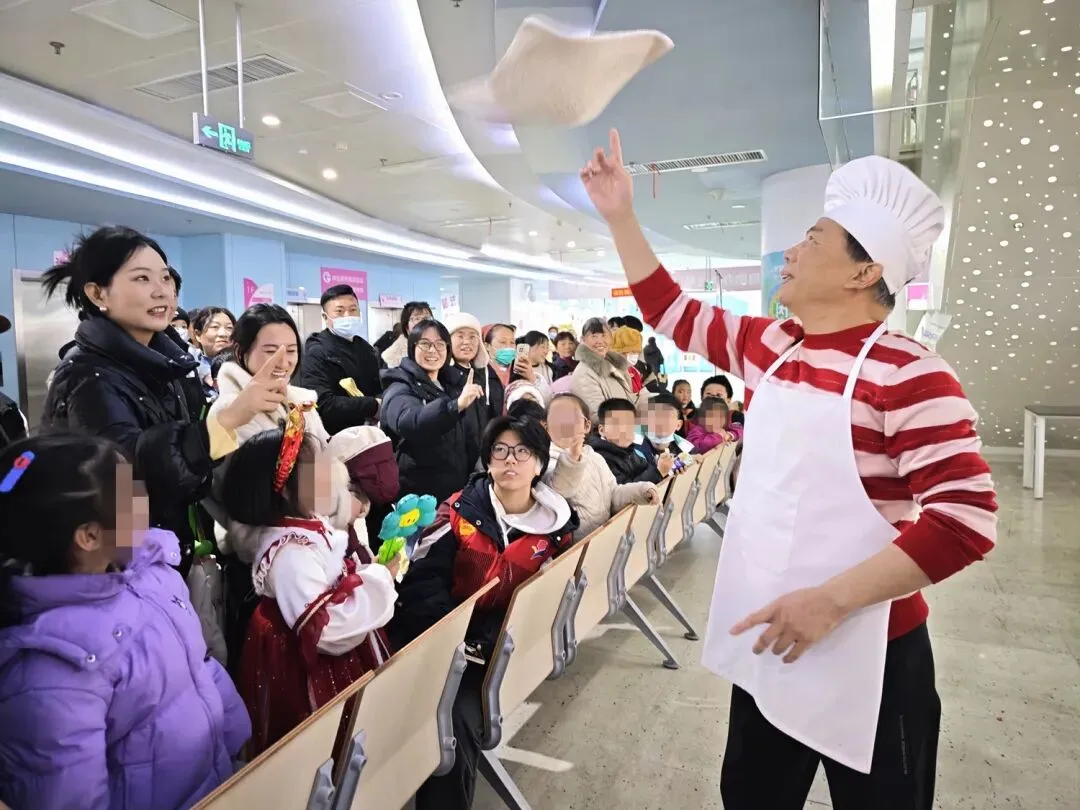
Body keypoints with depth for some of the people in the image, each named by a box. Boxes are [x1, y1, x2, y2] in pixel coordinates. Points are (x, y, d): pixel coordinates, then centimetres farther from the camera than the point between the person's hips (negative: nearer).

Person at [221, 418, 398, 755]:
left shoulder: (312, 528, -1)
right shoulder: (291, 553, -30)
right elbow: (328, 630, -35)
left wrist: (373, 571, -2)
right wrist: (379, 579, -27)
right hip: (312, 677, -9)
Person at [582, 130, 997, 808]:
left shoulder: (909, 376, -17)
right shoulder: (769, 346, 3)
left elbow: (965, 519, -23)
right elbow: (669, 309, 12)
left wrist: (831, 602, -26)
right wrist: (620, 215, 9)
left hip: (869, 657, -6)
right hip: (764, 639, 7)